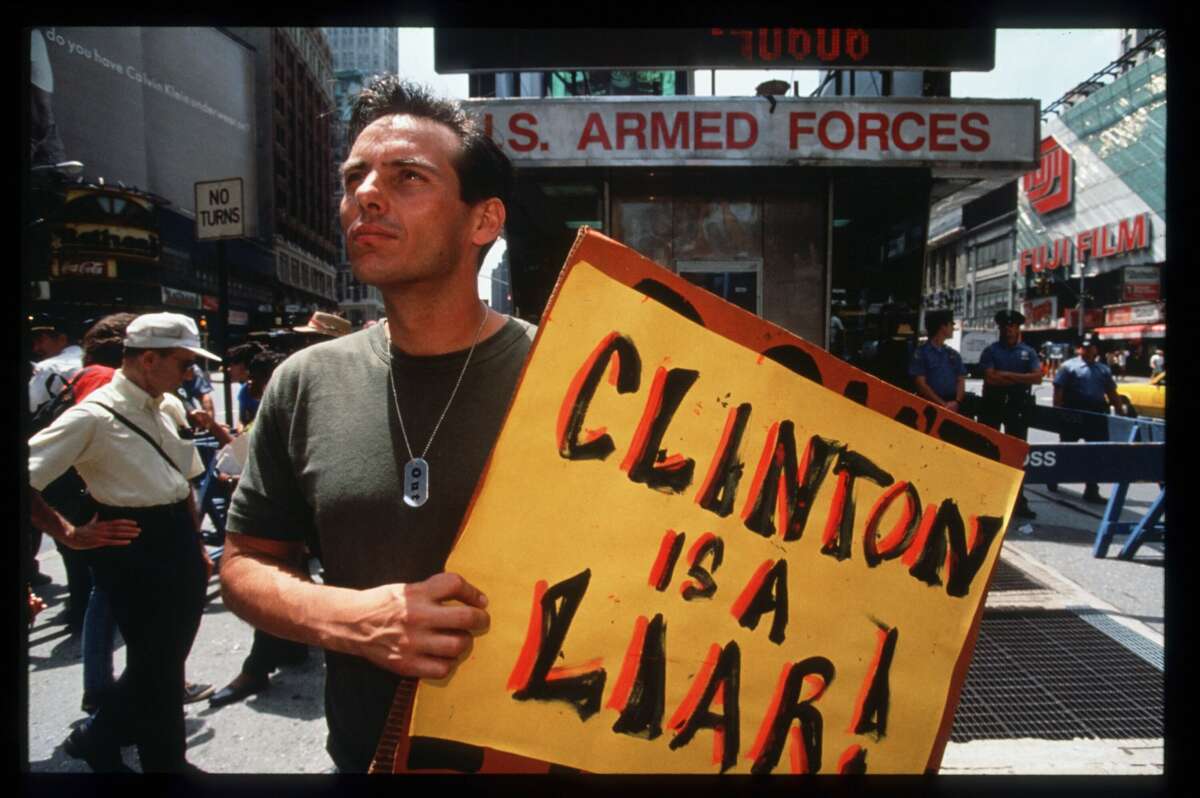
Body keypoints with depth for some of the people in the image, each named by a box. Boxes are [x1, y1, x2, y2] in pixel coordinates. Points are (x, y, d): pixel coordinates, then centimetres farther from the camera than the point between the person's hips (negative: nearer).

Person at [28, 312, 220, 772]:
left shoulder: (161, 411, 11)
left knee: (168, 659, 20)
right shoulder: (95, 415, -15)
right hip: (133, 551, -8)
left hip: (179, 547, 8)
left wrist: (196, 546, 17)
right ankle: (166, 761, 29)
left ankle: (98, 739, 43)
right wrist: (69, 534, -14)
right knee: (156, 666, 8)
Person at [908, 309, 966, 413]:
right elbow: (921, 384, -9)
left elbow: (961, 380, 12)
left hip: (952, 407, 5)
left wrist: (957, 402, -8)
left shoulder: (953, 354, 17)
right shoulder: (921, 353, -2)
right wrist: (943, 404, -15)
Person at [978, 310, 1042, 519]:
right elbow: (990, 378, -12)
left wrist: (1008, 375, -13)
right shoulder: (991, 351, 1)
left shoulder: (1028, 352, 8)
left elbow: (1037, 377, -5)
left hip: (1018, 406, 2)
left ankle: (1018, 501, 10)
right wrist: (1021, 380, -8)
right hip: (992, 404, -1)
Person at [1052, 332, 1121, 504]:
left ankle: (1092, 490, 10)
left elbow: (1112, 393, 17)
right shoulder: (1069, 366, -1)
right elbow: (1058, 392, -6)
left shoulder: (1103, 369, 14)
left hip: (1098, 417, 4)